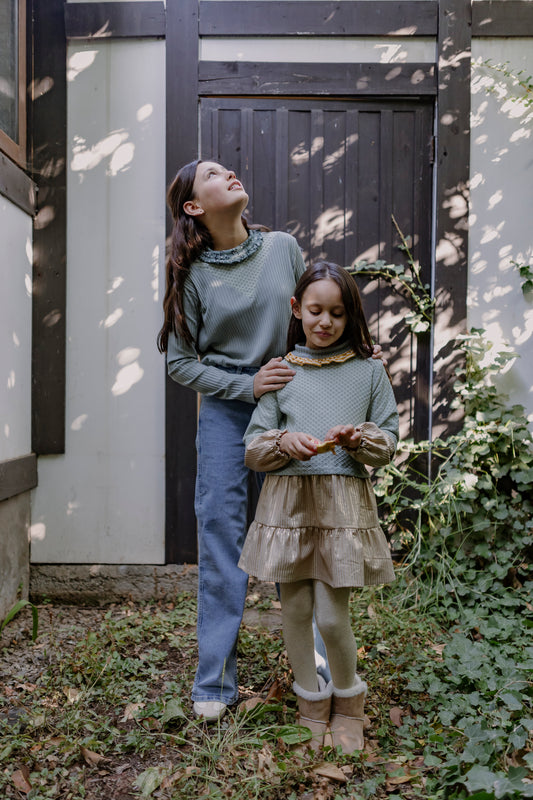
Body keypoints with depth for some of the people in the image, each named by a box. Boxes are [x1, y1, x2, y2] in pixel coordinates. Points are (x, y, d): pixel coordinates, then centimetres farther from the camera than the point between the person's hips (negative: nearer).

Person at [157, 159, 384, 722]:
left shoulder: (283, 247, 5)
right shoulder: (191, 274, 0)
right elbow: (180, 362, -1)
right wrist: (247, 385, -11)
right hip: (225, 409, -1)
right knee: (221, 533, -3)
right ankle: (214, 684, 10)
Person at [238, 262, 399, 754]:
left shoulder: (368, 370, 5)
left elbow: (389, 444, 6)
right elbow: (252, 450, 4)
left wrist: (357, 438, -14)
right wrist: (284, 442, -16)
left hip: (344, 500, -1)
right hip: (287, 501, 2)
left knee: (332, 616, -2)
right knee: (294, 610, 9)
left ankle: (348, 701, 29)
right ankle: (312, 708, 33)